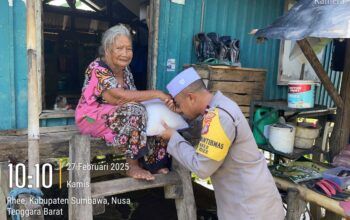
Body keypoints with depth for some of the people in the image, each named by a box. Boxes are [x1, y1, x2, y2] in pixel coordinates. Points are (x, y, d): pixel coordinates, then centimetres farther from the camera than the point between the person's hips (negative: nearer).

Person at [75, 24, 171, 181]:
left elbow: (132, 97, 0)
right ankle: (133, 166, -22)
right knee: (135, 112, -31)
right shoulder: (97, 69, -20)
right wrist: (157, 94, -30)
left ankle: (152, 162, -4)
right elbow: (121, 96, -31)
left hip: (114, 114, 8)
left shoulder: (125, 70, 6)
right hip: (93, 118, -7)